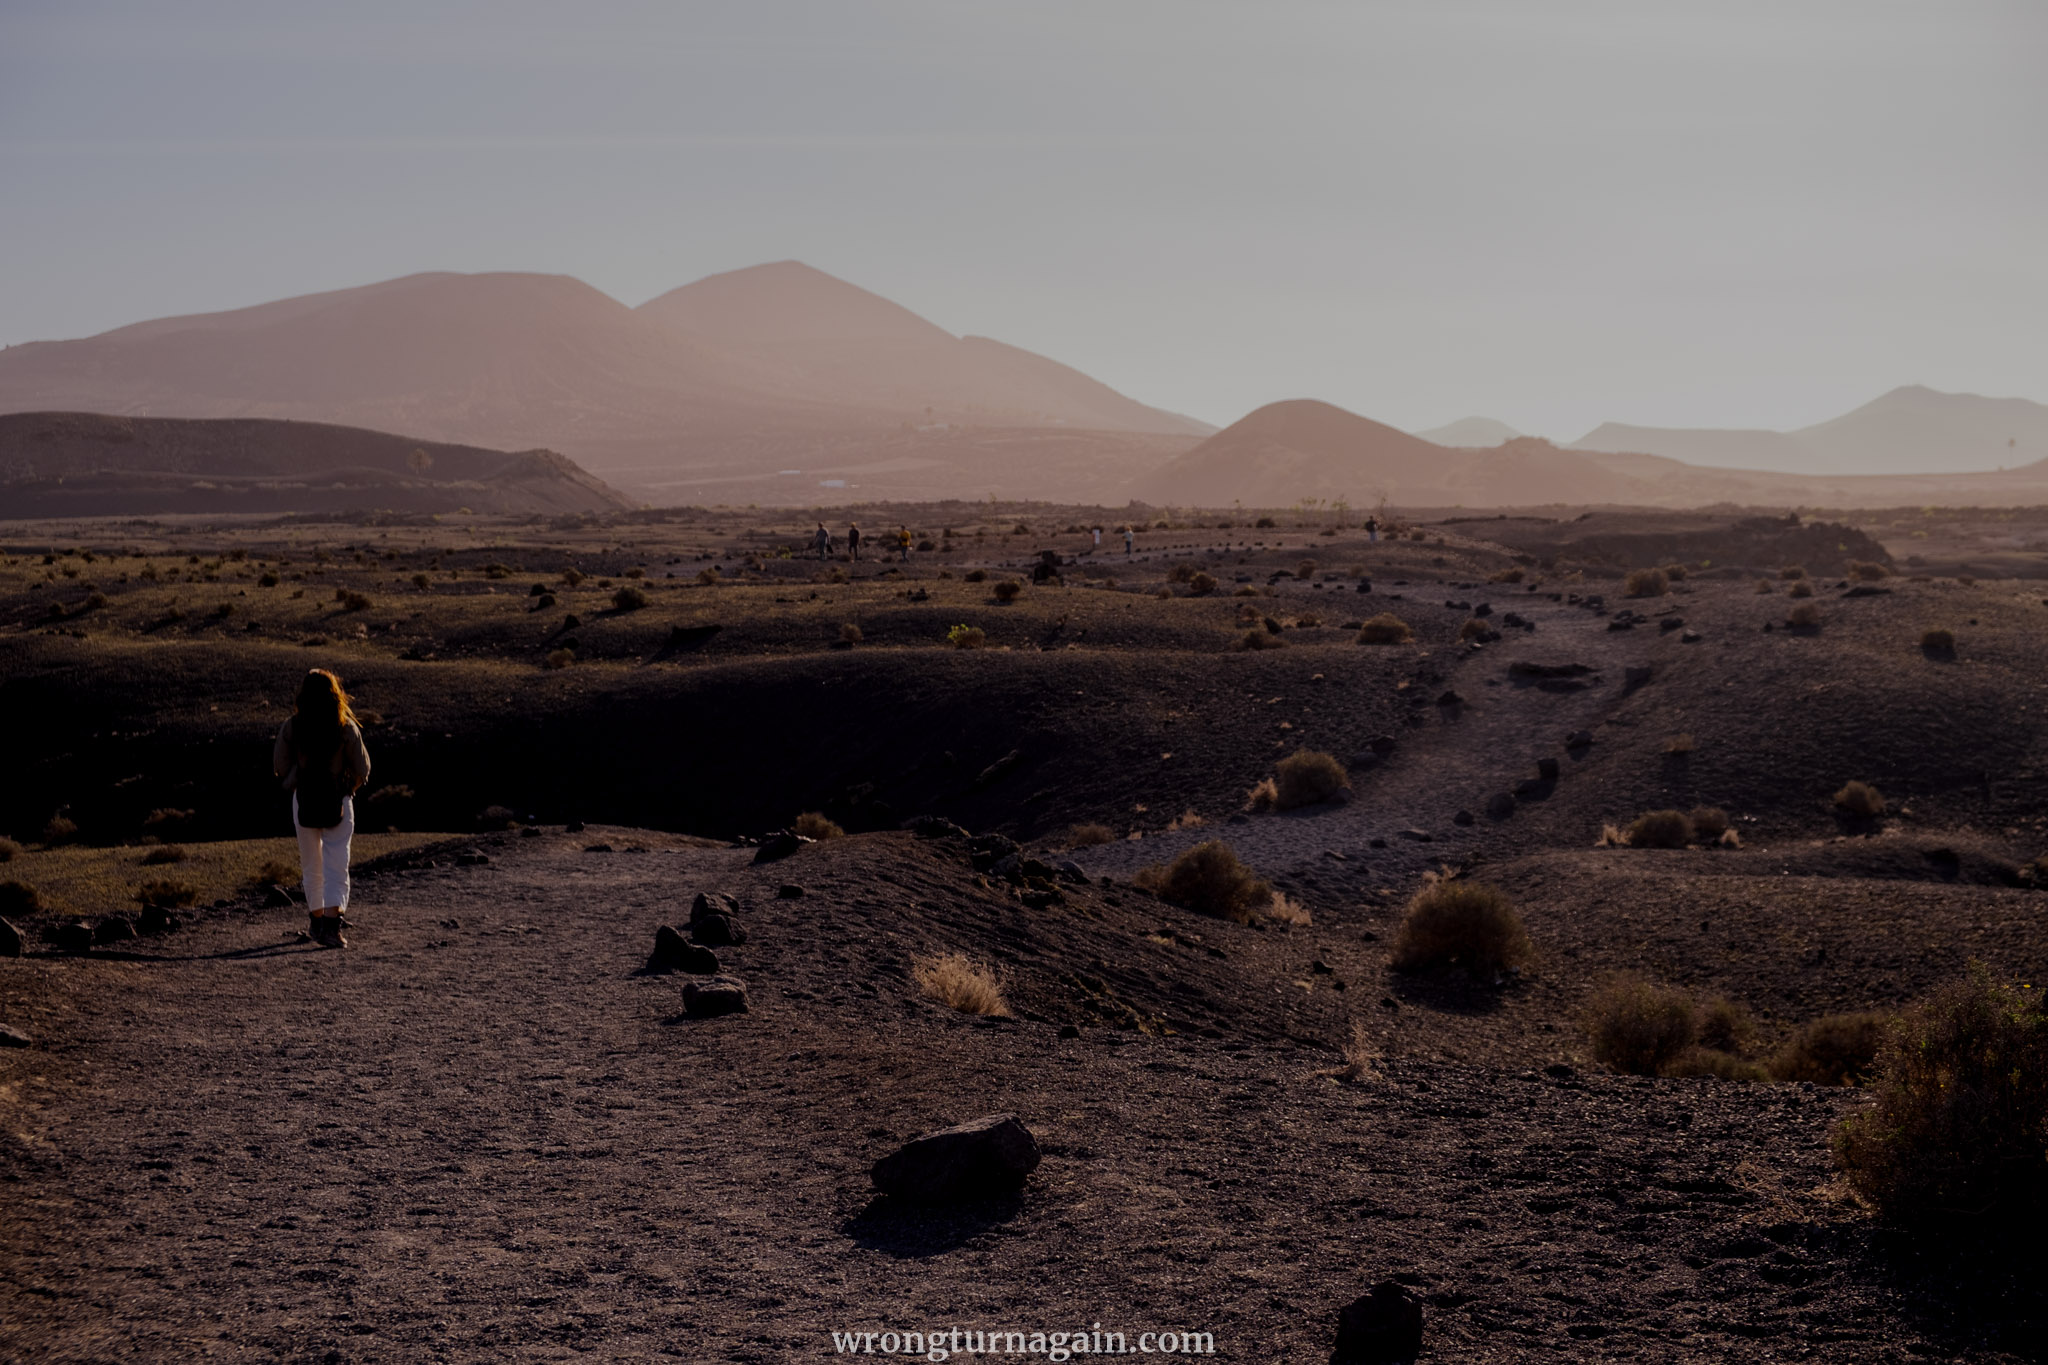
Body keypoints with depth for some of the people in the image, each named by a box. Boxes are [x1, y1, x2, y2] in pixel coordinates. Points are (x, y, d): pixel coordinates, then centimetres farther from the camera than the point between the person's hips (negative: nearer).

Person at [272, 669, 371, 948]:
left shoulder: (291, 726, -6)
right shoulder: (346, 728, -10)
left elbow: (279, 765, 2)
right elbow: (362, 769, -3)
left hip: (303, 800, 2)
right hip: (339, 802, -2)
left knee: (311, 867, 17)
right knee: (336, 866, -2)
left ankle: (316, 921, 27)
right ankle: (331, 923, -18)